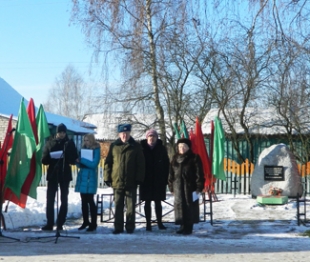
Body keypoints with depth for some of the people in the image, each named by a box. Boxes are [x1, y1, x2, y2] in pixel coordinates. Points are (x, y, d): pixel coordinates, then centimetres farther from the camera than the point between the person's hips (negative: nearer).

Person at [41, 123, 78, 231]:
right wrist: (50, 157, -18)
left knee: (64, 200, 2)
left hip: (65, 174, -1)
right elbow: (44, 160, 4)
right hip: (52, 174, 1)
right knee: (50, 200, -2)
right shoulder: (50, 143, 8)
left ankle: (60, 224, 7)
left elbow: (74, 160, -1)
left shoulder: (70, 143, 5)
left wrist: (66, 157, -21)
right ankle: (49, 223, 3)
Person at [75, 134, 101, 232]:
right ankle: (85, 222, 18)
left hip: (90, 177, -6)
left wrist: (82, 160, -18)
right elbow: (80, 165, 16)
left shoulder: (96, 150, -4)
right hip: (82, 176, 6)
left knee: (90, 200, -7)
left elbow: (94, 164, -15)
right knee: (84, 200, 9)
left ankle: (93, 223, -1)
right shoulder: (83, 148, 14)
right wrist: (78, 162, -6)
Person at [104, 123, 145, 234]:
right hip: (117, 181, 1)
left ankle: (130, 227, 13)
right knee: (118, 206, 7)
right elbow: (108, 162, 6)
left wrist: (139, 178, -6)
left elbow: (141, 164, 1)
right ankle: (118, 227, 14)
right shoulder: (114, 146, 5)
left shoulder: (136, 146, 2)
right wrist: (107, 177, 0)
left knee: (131, 206, 4)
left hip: (131, 182, -1)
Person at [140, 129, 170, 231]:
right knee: (147, 202, 5)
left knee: (158, 202, 7)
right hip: (146, 180, -1)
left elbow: (166, 164, 3)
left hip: (159, 180, 1)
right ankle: (148, 223, 11)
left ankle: (159, 222, 16)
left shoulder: (161, 148, 2)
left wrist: (166, 178, -3)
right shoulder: (142, 148, -2)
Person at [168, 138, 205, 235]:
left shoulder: (194, 158, -2)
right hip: (178, 187, 4)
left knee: (190, 206, -3)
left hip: (190, 187, -4)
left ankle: (188, 227, 4)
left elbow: (199, 174, -6)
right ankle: (182, 226, 13)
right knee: (179, 206, 3)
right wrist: (171, 187, 10)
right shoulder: (175, 159, 13)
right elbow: (171, 174, 15)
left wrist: (199, 187, -11)